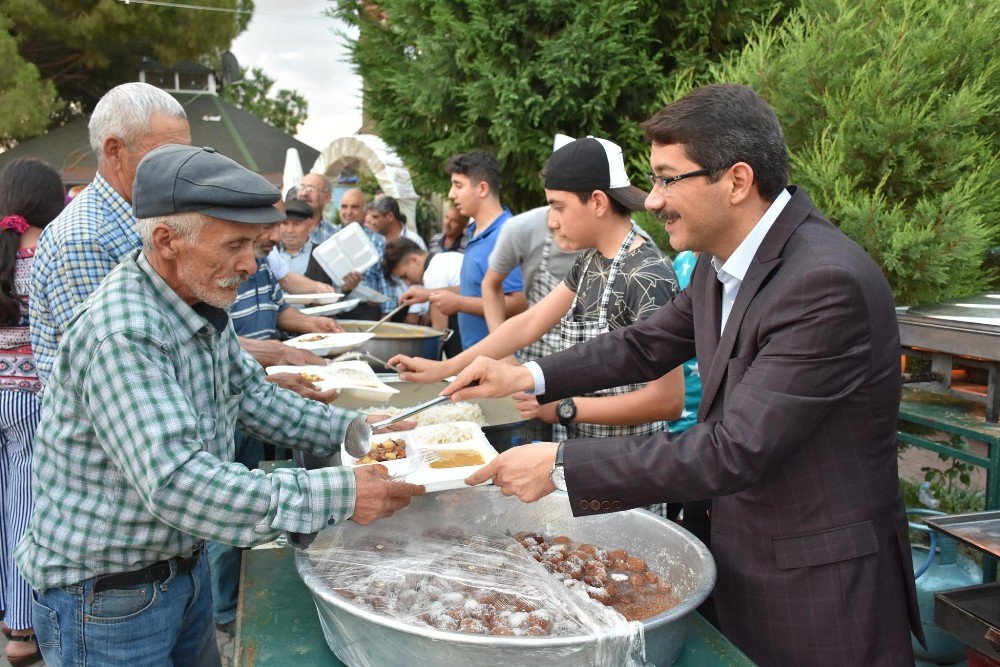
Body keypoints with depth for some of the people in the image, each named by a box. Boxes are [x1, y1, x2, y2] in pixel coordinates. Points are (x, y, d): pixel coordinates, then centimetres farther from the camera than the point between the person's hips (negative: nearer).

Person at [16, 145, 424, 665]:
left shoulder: (201, 304, -1)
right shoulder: (120, 333, -30)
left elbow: (254, 400, 9)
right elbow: (177, 485, -36)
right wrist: (337, 496, -36)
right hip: (105, 599, -8)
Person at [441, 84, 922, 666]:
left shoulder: (827, 282, -27)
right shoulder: (722, 263, 1)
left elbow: (736, 451, -29)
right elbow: (647, 345, 14)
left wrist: (560, 466, -25)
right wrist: (527, 376, 2)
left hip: (822, 593, -7)